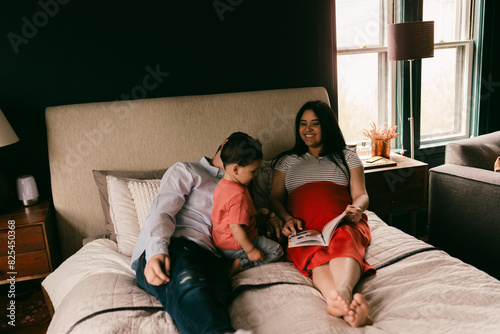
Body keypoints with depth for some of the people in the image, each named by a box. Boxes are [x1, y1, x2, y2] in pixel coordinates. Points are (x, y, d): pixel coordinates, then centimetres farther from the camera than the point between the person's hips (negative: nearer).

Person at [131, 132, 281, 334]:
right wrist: (157, 250, -17)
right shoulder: (186, 170, 21)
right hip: (173, 247, -4)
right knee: (188, 284, -43)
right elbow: (162, 211, 4)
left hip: (209, 255, 4)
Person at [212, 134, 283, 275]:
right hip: (235, 247, -9)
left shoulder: (222, 184, 1)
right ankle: (239, 265, -9)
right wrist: (251, 250, -20)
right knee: (276, 250, 0)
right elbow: (236, 227, -30)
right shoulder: (239, 194, -30)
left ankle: (239, 264, 7)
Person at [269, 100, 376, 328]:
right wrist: (287, 219, -5)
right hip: (304, 228, 0)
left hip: (343, 223, 0)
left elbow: (361, 195, 16)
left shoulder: (347, 157, 26)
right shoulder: (286, 161, 28)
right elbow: (275, 197, 18)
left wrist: (357, 209, -10)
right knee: (315, 255, -36)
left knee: (344, 242, -38)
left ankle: (343, 292, -66)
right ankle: (345, 304, -62)